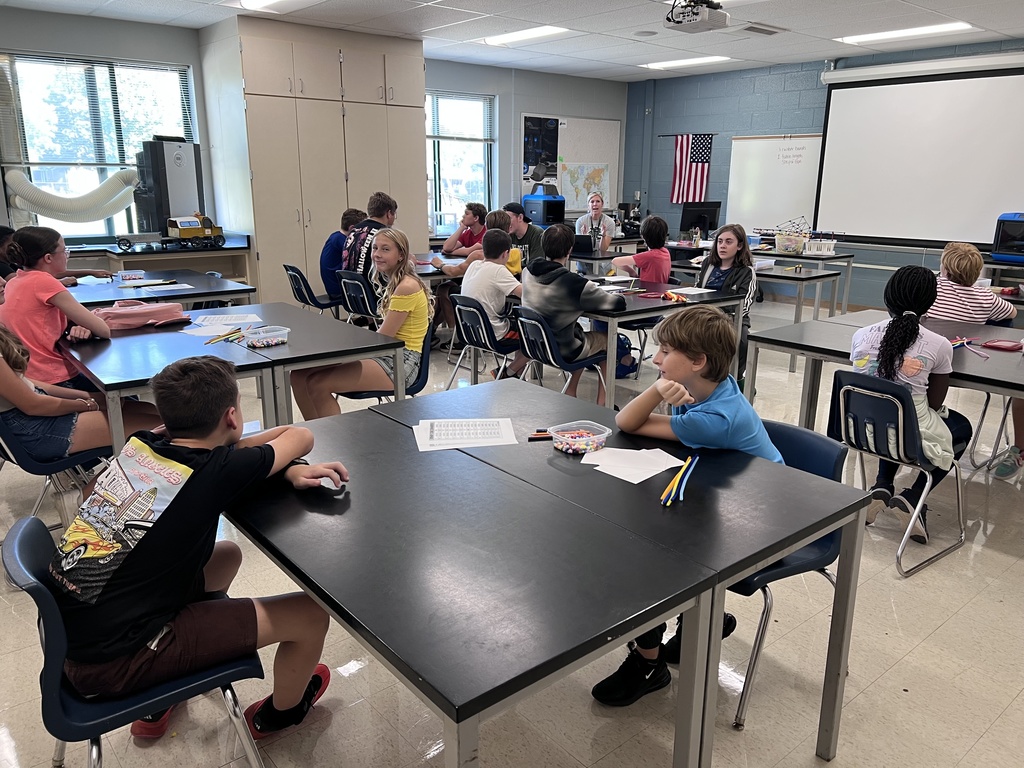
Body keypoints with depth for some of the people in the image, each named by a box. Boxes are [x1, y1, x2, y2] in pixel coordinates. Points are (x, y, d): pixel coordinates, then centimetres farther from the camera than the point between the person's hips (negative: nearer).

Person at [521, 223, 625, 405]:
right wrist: (618, 297, 2)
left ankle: (570, 393, 30)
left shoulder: (528, 271, -8)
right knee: (610, 339, 19)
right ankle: (601, 403, 22)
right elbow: (618, 303, -22)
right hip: (562, 350, -6)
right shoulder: (572, 282, -27)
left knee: (581, 331, 31)